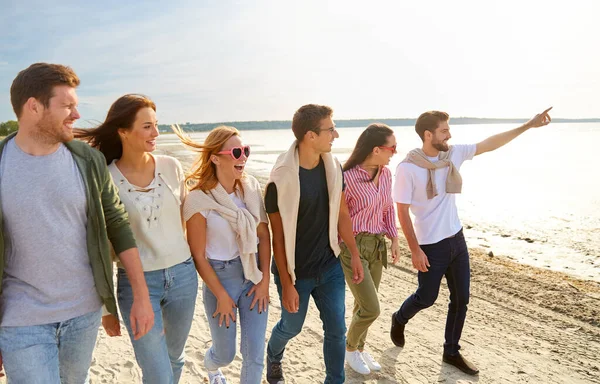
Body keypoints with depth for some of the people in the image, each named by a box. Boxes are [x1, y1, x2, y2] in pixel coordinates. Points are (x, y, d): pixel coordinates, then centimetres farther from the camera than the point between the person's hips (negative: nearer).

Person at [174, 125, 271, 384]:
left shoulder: (252, 188, -5)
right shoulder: (199, 199, -17)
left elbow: (264, 235, 1)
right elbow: (198, 255, -12)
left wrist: (264, 280, -3)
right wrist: (221, 296, -8)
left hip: (254, 275, 3)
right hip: (220, 277, -3)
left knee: (255, 355, 6)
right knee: (225, 354, 17)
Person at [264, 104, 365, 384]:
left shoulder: (333, 166, -5)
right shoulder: (282, 179, -22)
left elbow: (342, 214, 6)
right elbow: (278, 237, -16)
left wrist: (354, 254, 8)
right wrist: (286, 284, -14)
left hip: (329, 266, 4)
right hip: (296, 272, -4)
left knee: (337, 330, 8)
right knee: (292, 326, 18)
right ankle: (273, 358, 52)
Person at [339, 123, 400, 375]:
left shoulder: (385, 174, 2)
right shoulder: (348, 177, -20)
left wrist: (394, 239, 11)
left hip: (377, 245, 7)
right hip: (353, 246, -7)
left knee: (364, 305, 16)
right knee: (371, 309, -4)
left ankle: (360, 348, 39)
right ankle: (350, 348, 24)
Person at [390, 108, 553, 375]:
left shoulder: (454, 153, -2)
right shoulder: (407, 168, -19)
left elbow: (490, 144, 8)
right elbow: (403, 212, -15)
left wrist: (529, 125, 7)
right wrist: (415, 250, -16)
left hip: (456, 239, 6)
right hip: (430, 245, -6)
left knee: (461, 299, 11)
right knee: (427, 297, 10)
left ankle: (451, 352, 29)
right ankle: (399, 320, 42)